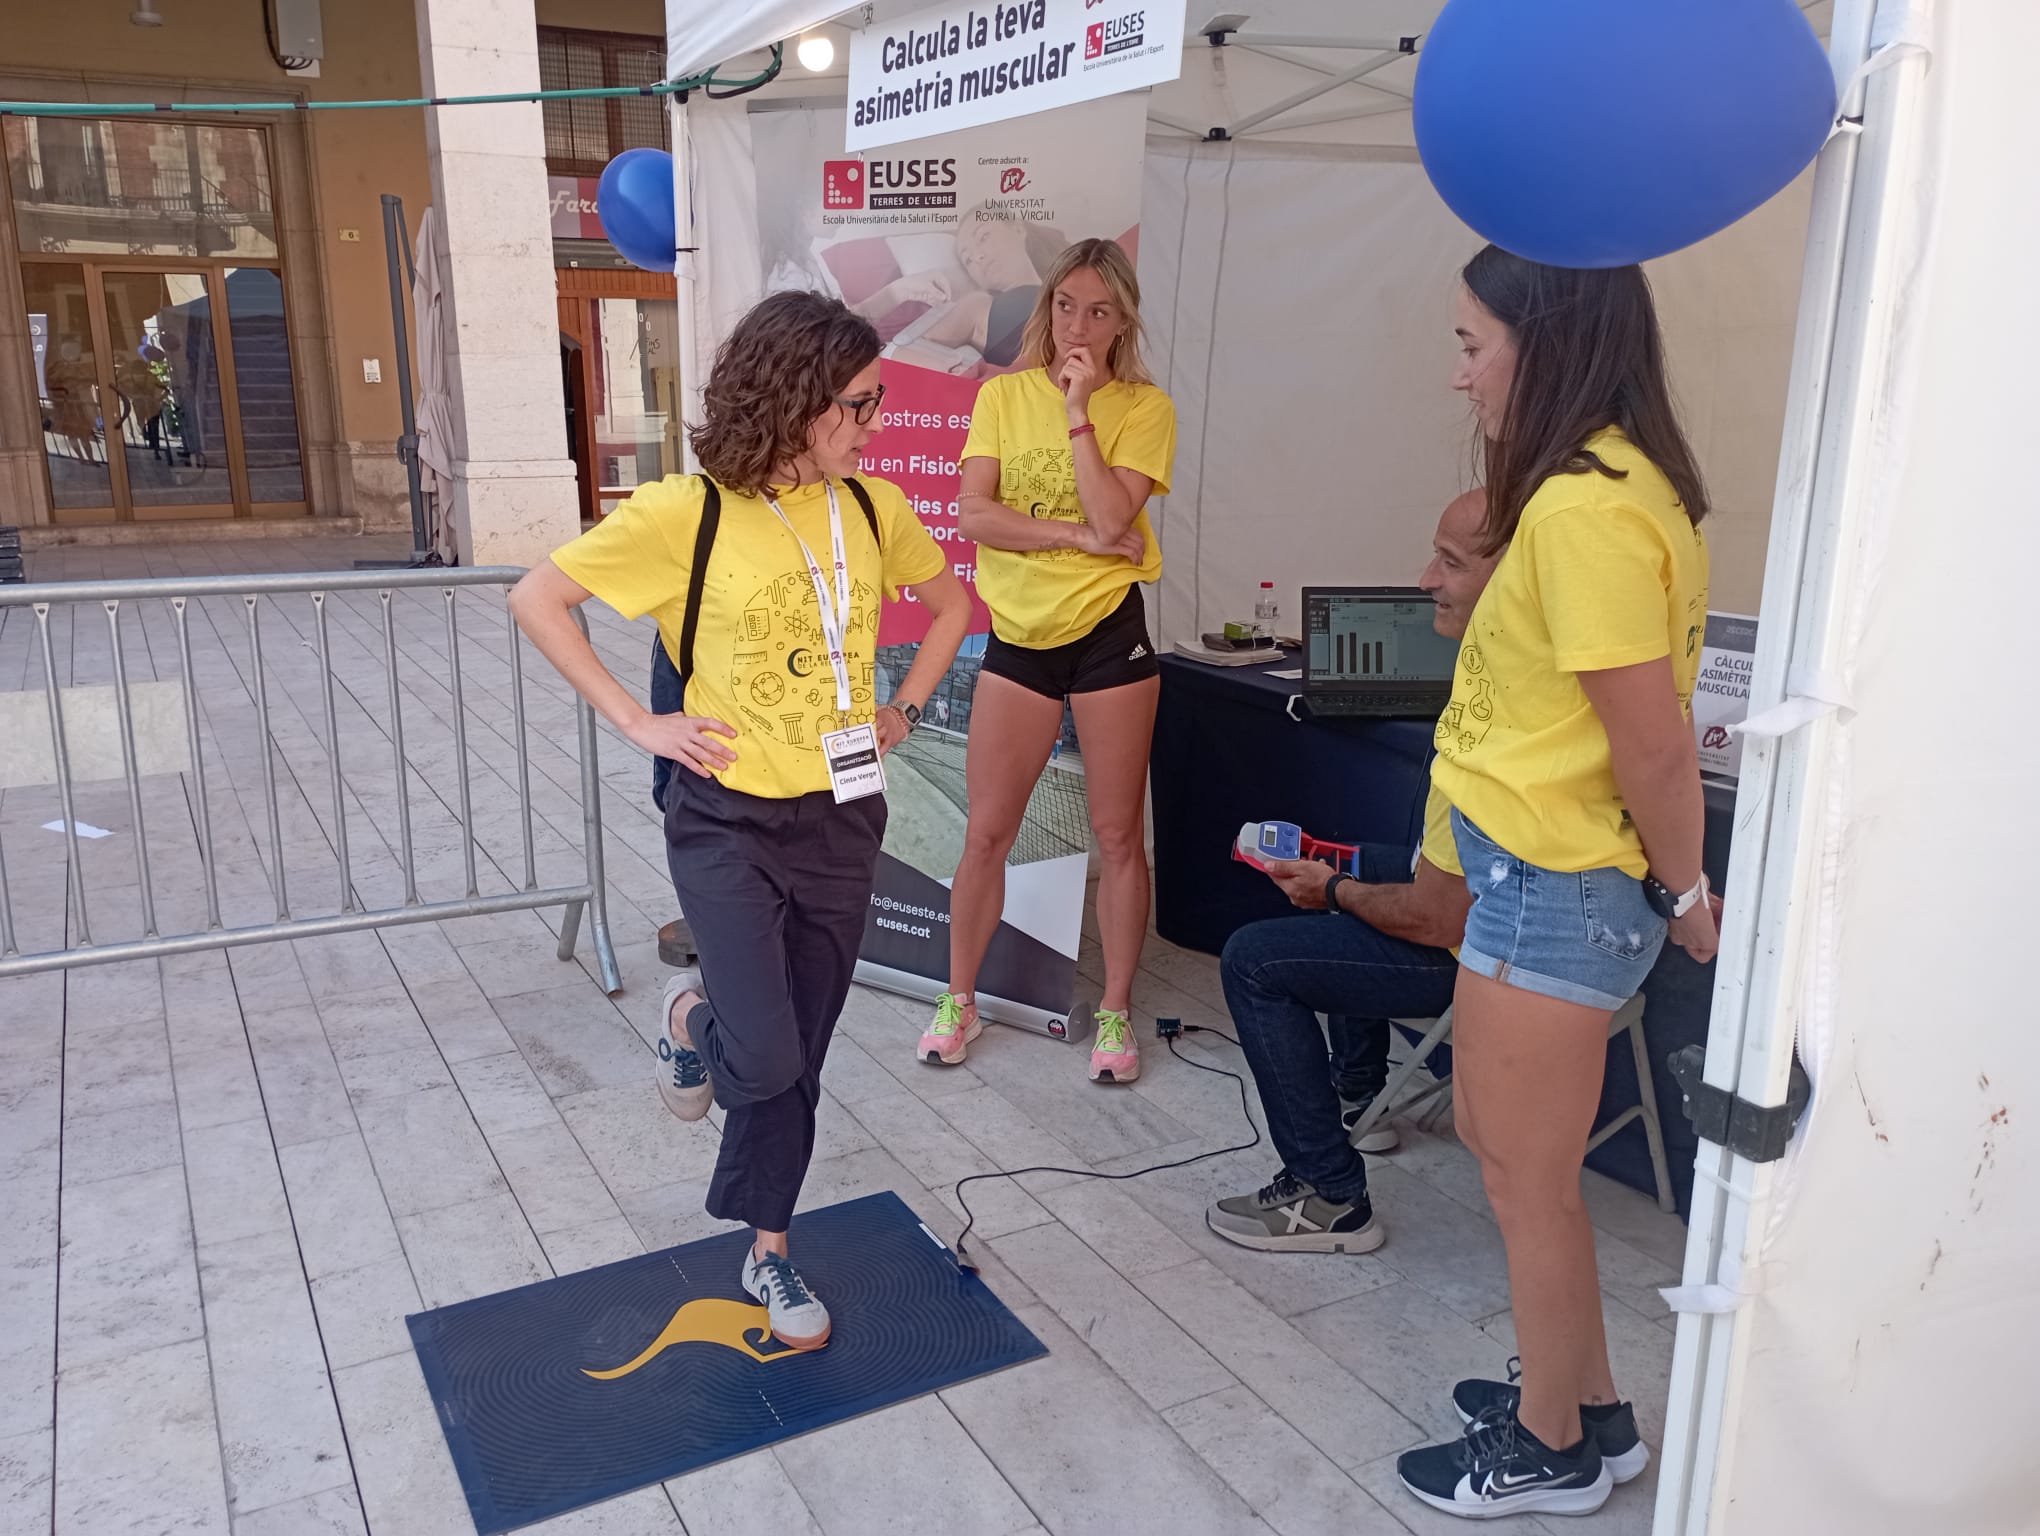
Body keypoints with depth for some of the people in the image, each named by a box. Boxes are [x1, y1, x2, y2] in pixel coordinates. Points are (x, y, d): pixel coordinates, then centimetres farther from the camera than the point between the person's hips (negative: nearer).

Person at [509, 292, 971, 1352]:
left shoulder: (872, 508, 0)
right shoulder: (685, 513, -13)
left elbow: (951, 600, 18)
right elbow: (537, 599, -8)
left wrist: (903, 709, 8)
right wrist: (638, 723, -11)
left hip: (841, 819, 4)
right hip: (727, 821, -4)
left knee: (795, 1061, 12)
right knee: (763, 1059, -14)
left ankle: (770, 1254, 32)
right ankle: (694, 1015, 23)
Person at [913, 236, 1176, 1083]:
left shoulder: (1144, 407, -1)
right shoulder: (1003, 395, 5)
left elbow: (1112, 516, -17)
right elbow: (973, 513, -8)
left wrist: (1077, 411, -15)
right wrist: (1076, 536, -15)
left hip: (1108, 632, -2)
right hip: (1018, 635, 2)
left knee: (1118, 833, 5)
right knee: (986, 831, 7)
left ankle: (1116, 1010, 21)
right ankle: (959, 998, 23)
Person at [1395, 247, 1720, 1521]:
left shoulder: (1584, 509, -23)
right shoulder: (1615, 483, 7)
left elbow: (1656, 748, -21)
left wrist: (1684, 898, -6)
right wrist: (1672, 892, 9)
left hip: (1556, 890, -9)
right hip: (1540, 876, 9)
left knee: (1527, 1175, 9)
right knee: (1500, 1136, 22)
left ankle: (1551, 1449, 32)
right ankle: (1585, 1403, 40)